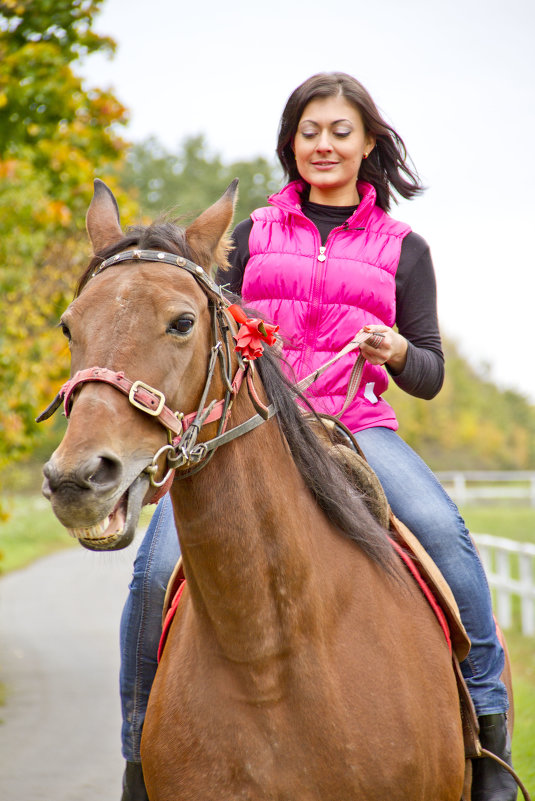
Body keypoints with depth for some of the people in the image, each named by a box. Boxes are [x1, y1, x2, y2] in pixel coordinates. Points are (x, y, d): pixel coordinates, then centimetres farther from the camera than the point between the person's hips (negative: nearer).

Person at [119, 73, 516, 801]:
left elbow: (430, 376, 12)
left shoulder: (402, 250, 14)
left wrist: (397, 351, -11)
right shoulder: (253, 235, 16)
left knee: (442, 530, -31)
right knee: (158, 565, -21)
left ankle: (487, 719, -20)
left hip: (356, 427, -1)